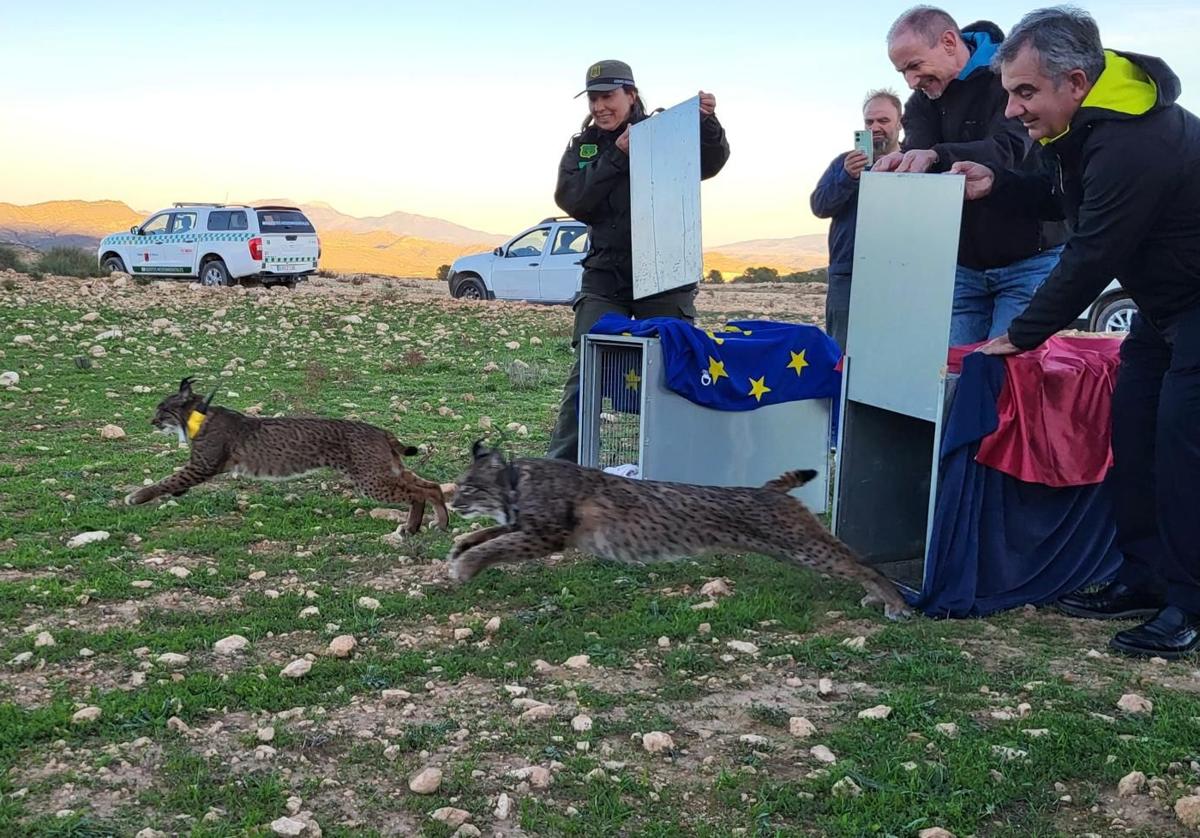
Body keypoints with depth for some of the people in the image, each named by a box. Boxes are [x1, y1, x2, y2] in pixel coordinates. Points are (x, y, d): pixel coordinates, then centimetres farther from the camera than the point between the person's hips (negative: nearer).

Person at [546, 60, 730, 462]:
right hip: (606, 275, 2)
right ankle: (559, 466, 4)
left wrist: (706, 121, -30)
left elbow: (711, 163, -11)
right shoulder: (581, 147, 10)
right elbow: (571, 200, -4)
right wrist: (618, 154, -11)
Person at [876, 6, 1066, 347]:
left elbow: (1009, 151, -28)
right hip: (964, 264, 6)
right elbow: (917, 153, -10)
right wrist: (898, 164, -37)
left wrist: (937, 156, -45)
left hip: (1029, 258, -6)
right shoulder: (923, 101, 7)